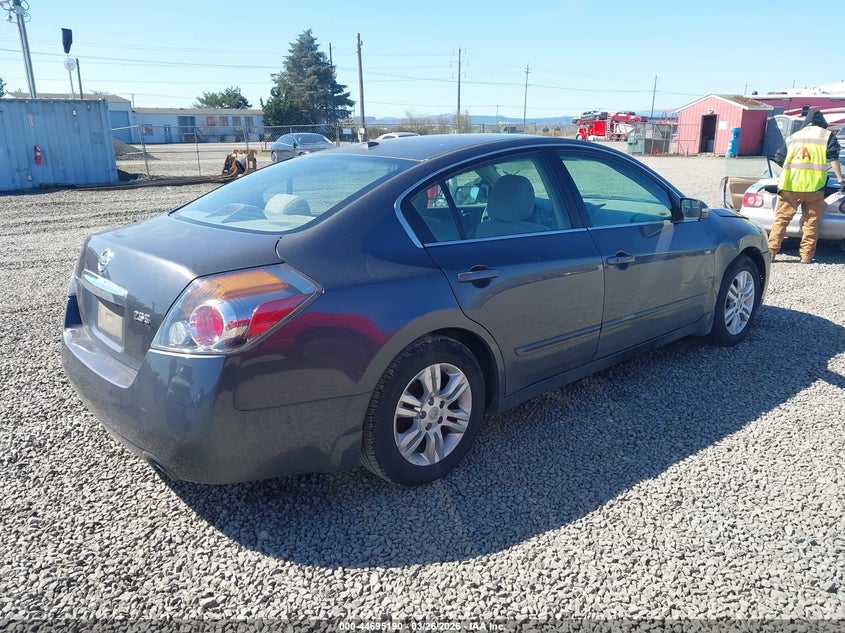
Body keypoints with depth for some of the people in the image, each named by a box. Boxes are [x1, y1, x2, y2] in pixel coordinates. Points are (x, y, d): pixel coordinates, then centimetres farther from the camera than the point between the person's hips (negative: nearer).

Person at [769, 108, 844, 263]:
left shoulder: (793, 136, 16)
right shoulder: (828, 135, 8)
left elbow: (779, 159, 19)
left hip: (790, 186, 1)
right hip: (814, 186, -1)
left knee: (781, 219, 5)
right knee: (811, 222, 5)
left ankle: (771, 252, 0)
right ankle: (806, 255, 4)